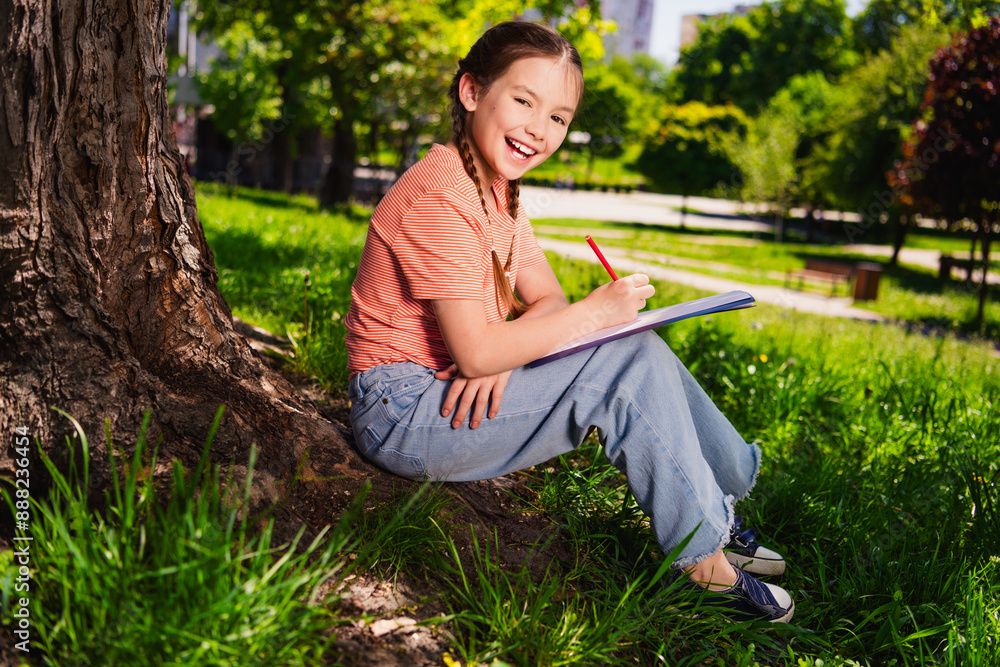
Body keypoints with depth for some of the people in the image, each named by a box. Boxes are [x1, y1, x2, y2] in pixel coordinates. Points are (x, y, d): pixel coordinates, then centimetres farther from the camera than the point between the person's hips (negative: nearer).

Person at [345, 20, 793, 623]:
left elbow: (546, 299, 5)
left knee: (640, 349, 2)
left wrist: (503, 354, -17)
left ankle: (718, 509, 11)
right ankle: (703, 563, -8)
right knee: (629, 362, -18)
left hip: (465, 392, 10)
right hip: (407, 410, -9)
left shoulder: (498, 191, 12)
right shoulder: (441, 196, -21)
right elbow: (476, 352, -25)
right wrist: (594, 313, -19)